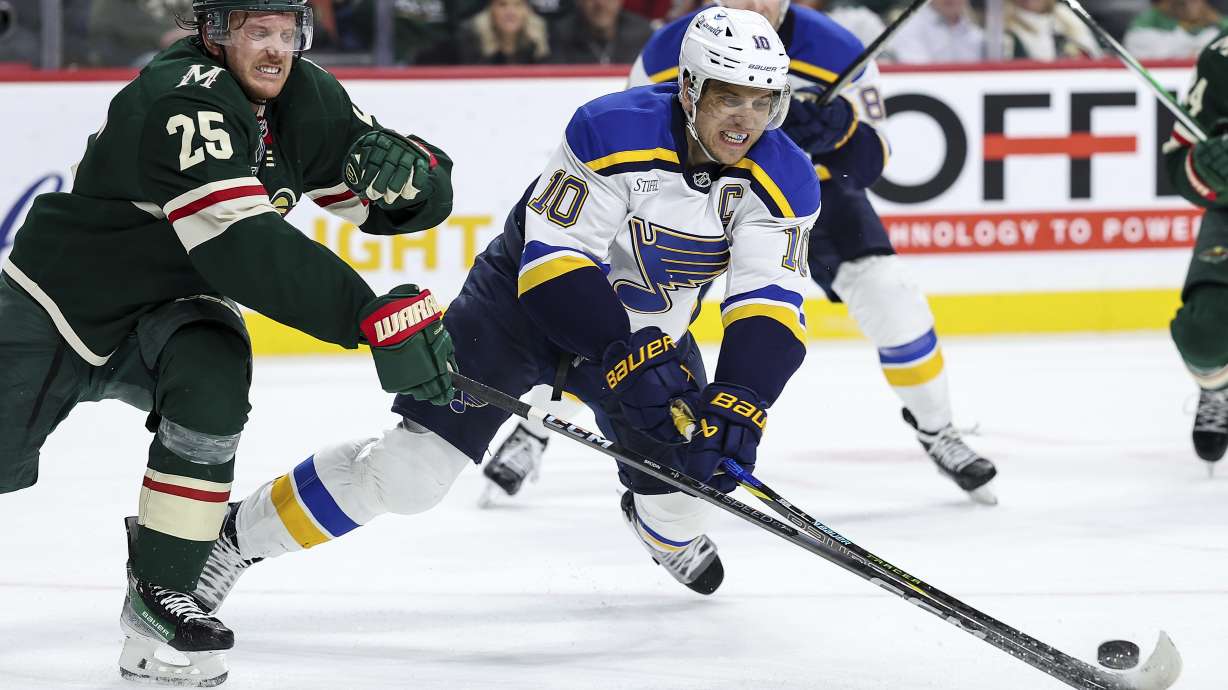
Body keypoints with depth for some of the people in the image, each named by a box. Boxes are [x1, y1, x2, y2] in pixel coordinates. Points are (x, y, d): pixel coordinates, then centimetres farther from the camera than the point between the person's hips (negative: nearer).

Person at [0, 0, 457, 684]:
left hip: (169, 310, 4)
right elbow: (242, 243, -41)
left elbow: (425, 197, -3)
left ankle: (160, 588, -19)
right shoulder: (186, 97, -29)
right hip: (58, 297, -4)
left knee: (214, 372, -28)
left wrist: (404, 167, -28)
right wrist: (374, 316, -47)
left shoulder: (307, 101, -6)